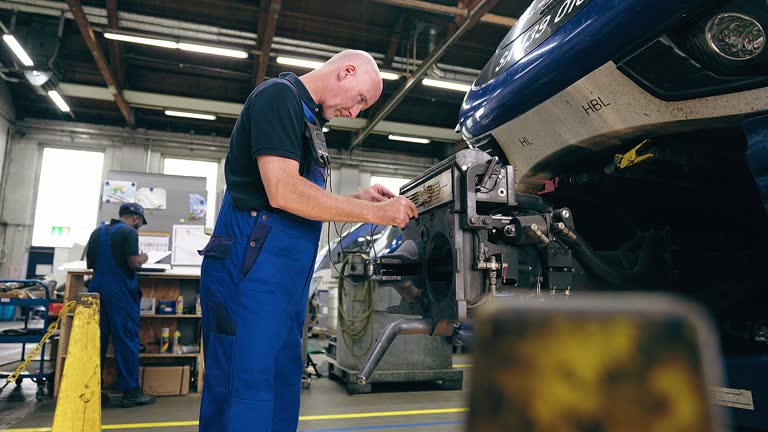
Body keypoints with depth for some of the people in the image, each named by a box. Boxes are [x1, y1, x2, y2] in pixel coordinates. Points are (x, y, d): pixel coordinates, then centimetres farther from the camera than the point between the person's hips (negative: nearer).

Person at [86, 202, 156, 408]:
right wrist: (143, 259, 3)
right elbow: (133, 262, -17)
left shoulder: (98, 232, 14)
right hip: (120, 292, -7)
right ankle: (130, 391, 0)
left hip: (97, 289, 7)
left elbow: (89, 263, 17)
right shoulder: (129, 232, -9)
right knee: (127, 340, -3)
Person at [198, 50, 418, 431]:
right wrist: (373, 213, -14)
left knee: (281, 396, 12)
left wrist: (357, 199, 10)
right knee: (245, 400, -5)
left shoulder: (306, 117, 22)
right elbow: (282, 192, -20)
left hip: (286, 278, 10)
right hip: (251, 271, -10)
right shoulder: (279, 94, -7)